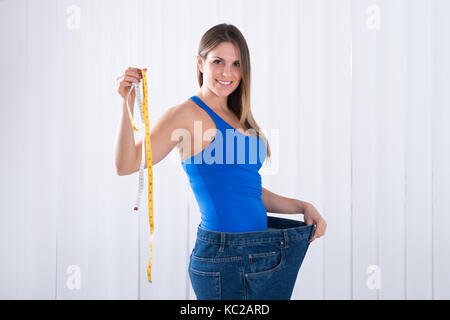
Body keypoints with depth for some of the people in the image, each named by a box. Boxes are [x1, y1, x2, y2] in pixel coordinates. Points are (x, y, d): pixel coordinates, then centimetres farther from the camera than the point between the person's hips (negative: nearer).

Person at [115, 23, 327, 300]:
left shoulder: (237, 118, 15)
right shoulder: (187, 115, -8)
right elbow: (126, 165, -17)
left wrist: (302, 206, 11)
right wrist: (128, 104, -27)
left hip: (260, 252, 8)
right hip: (226, 259, -8)